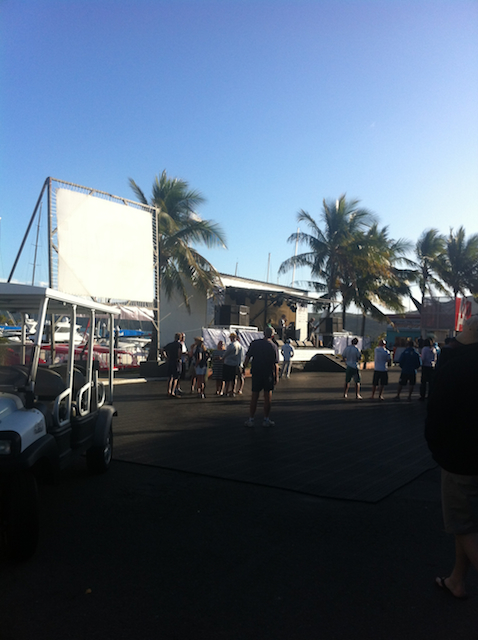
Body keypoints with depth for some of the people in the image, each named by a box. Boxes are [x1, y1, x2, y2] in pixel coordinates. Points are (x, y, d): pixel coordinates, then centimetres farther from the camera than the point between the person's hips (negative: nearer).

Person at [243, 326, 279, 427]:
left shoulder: (254, 343, -1)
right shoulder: (274, 346, -5)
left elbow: (247, 357, 0)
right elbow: (276, 364, -6)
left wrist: (244, 368, 10)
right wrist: (276, 377, -1)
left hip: (256, 372, 2)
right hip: (269, 374, -1)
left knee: (254, 396, 7)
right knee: (268, 397, 8)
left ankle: (251, 419, 9)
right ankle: (266, 420, 12)